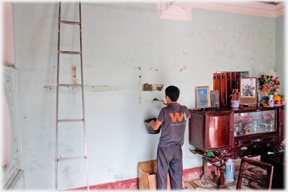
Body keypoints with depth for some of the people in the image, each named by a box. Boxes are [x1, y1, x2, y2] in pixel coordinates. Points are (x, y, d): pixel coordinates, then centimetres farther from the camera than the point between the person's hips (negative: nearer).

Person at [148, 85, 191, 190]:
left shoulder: (165, 110, -18)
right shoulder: (184, 109, -3)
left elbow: (155, 127, -10)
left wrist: (151, 123, 13)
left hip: (165, 147, -4)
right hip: (178, 148, 5)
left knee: (162, 175, 11)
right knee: (177, 175, 17)